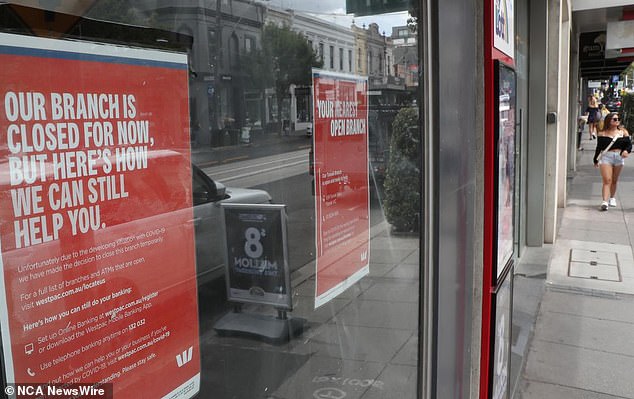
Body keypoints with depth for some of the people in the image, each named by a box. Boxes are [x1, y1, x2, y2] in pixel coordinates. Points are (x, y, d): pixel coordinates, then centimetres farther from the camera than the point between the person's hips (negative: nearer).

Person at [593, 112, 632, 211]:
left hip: (619, 157, 3)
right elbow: (598, 147, 6)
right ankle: (605, 202, -19)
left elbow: (629, 144, 6)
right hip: (606, 157, -3)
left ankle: (612, 198, 32)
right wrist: (596, 160, 9)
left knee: (614, 181, 13)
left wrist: (626, 151, -16)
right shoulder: (602, 133, 2)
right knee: (607, 181, -12)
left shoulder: (623, 132, 8)